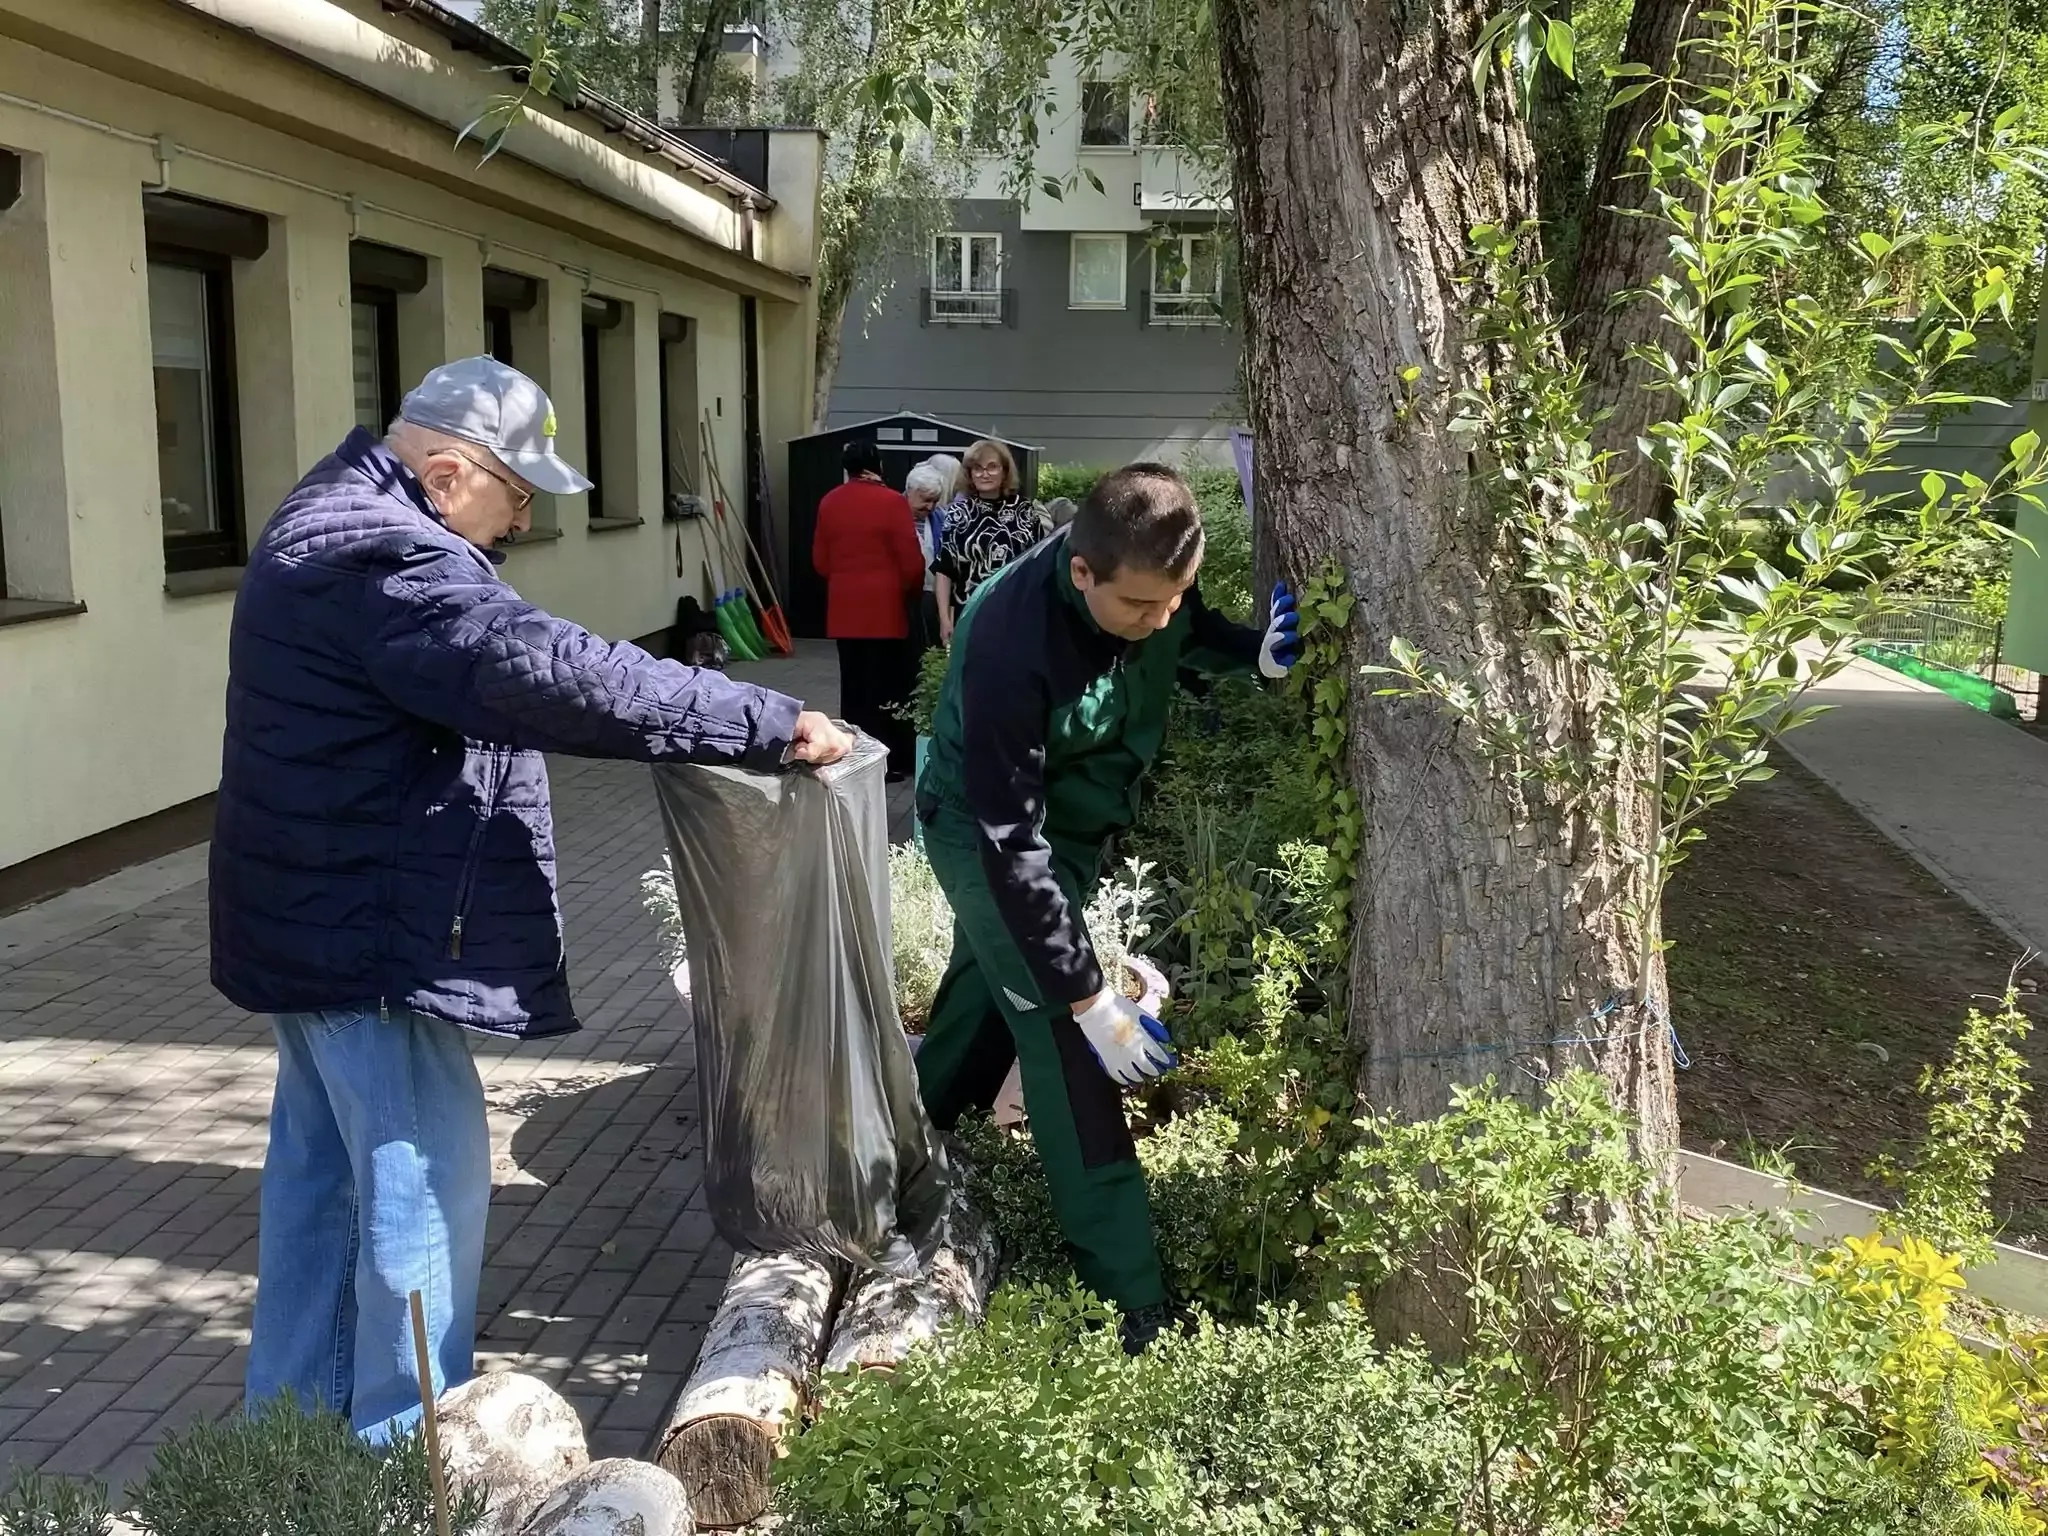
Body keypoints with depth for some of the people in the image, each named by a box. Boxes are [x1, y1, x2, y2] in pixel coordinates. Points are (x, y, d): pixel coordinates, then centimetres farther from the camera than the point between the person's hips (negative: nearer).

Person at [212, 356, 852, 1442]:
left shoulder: (336, 525, 13)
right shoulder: (384, 561, -24)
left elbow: (477, 680, 17)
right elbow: (547, 673, -35)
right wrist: (768, 724, -32)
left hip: (316, 912, 11)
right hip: (366, 929, -11)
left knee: (321, 1163, 19)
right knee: (427, 1178, -2)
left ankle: (294, 1413, 33)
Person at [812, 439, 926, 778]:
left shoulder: (829, 502, 5)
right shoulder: (892, 502, -10)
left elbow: (820, 559, 9)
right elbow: (911, 561, -10)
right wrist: (910, 590, 9)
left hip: (844, 608, 5)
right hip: (884, 607, -5)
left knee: (853, 683, 11)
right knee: (885, 685, 2)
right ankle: (885, 760, 3)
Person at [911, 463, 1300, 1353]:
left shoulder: (1154, 582, -21)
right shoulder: (1011, 645, -40)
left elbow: (1189, 635, 4)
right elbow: (1011, 843, -37)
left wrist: (1258, 653, -19)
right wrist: (1086, 994, -35)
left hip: (1082, 820, 7)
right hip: (989, 832, -7)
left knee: (991, 984, 25)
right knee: (1065, 1042, -12)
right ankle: (1128, 1300, -6)